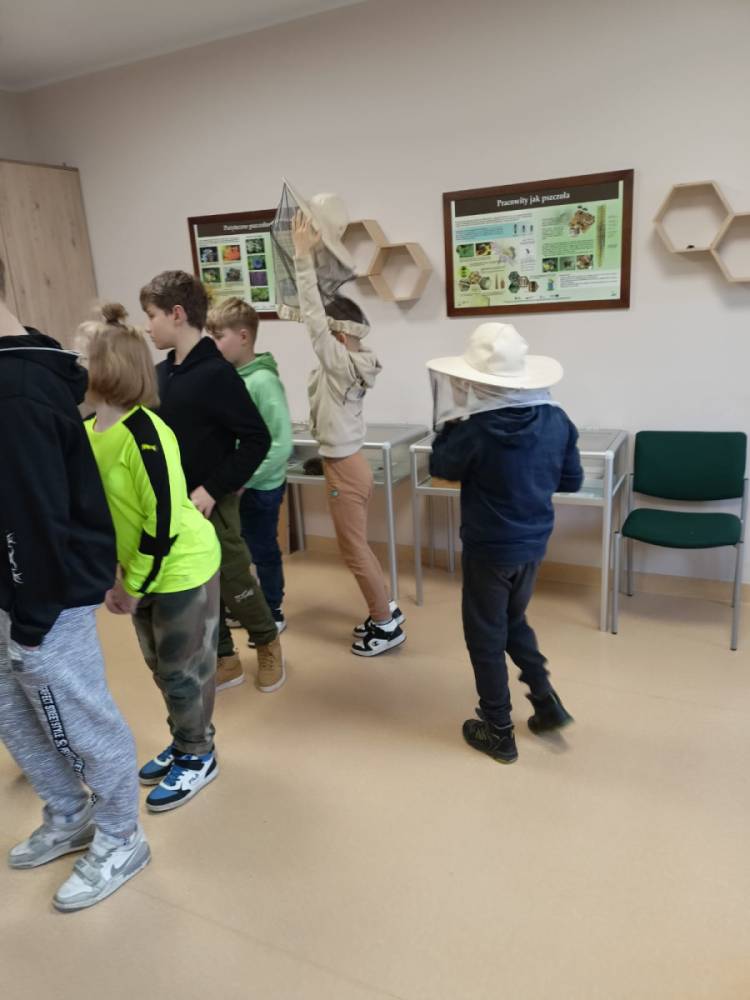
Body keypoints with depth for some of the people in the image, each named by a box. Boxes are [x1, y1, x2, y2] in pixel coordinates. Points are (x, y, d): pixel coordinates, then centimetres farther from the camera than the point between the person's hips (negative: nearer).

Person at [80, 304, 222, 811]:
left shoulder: (144, 433, -26)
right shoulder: (85, 433, -1)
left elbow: (164, 519, -24)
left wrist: (134, 584, -16)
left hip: (183, 567, -8)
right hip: (142, 571, 8)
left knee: (184, 669, 8)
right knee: (161, 666, 21)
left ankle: (198, 756, 30)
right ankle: (183, 743, 42)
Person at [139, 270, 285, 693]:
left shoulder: (216, 373, -18)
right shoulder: (161, 374, 4)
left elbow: (257, 439, -19)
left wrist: (213, 489, -20)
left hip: (212, 504, -7)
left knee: (234, 582, 8)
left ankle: (268, 643, 35)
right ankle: (223, 660, 33)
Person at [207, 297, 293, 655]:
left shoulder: (263, 381, -20)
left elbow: (281, 444, -22)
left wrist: (243, 479, -19)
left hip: (260, 486, -7)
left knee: (263, 552, 9)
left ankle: (273, 614, 28)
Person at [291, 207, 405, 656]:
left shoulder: (341, 363, -19)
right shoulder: (351, 361, 3)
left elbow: (313, 317, -24)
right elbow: (323, 311, 6)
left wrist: (303, 256, -22)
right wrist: (312, 253, 4)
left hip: (344, 468, -9)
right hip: (351, 463, 9)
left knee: (354, 551, 4)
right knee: (358, 547, 19)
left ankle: (387, 626, 16)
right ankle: (386, 609, 32)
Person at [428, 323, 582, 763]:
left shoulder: (476, 428, -22)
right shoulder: (557, 419, -7)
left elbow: (441, 468, -4)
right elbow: (572, 481, 4)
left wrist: (451, 421, 5)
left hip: (489, 548, -5)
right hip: (534, 543, 6)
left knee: (486, 637, 11)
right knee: (514, 620, 28)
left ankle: (499, 732, 23)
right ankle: (546, 698, 23)